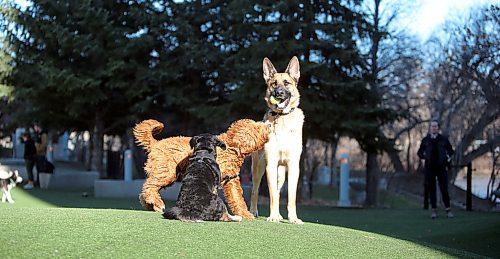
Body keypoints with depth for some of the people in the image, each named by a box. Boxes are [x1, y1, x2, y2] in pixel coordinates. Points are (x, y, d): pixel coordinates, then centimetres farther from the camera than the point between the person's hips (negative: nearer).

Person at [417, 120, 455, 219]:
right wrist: (424, 157, -7)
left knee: (444, 189, -3)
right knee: (431, 189, 4)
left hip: (441, 168, -1)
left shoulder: (443, 139, 3)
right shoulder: (425, 140, 4)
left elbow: (451, 151, 14)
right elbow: (420, 152, 12)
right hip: (429, 168, 1)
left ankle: (448, 209, 8)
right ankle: (434, 210, 11)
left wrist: (448, 158, -3)